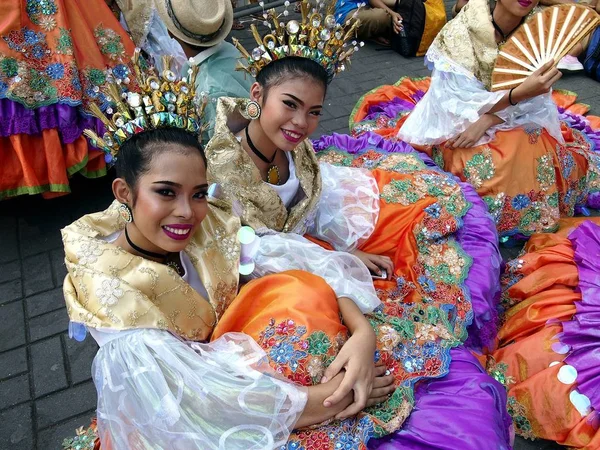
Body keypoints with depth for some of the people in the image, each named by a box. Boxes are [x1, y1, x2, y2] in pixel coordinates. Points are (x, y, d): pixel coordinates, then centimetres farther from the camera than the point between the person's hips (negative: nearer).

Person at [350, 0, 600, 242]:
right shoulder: (464, 28, -19)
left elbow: (534, 99, -12)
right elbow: (460, 101, -22)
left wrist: (486, 121, -28)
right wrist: (519, 93, -35)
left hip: (512, 121, 5)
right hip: (458, 120, -4)